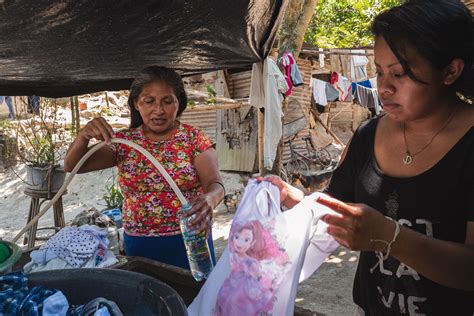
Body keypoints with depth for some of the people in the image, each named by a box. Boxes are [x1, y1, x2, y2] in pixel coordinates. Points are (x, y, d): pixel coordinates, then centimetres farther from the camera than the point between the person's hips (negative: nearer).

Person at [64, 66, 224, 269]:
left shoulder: (195, 139, -5)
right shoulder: (124, 141, 1)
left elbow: (215, 184, -16)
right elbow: (72, 166, -1)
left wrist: (209, 199, -40)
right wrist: (84, 136, -22)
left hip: (189, 241, -1)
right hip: (139, 246, 2)